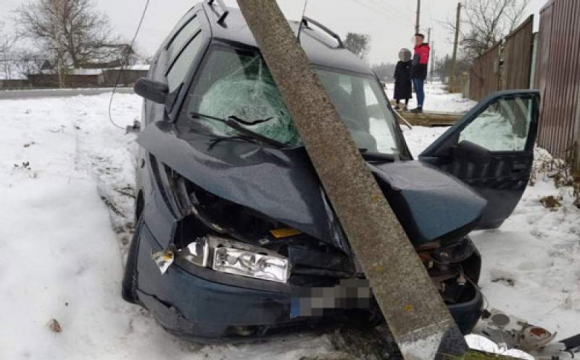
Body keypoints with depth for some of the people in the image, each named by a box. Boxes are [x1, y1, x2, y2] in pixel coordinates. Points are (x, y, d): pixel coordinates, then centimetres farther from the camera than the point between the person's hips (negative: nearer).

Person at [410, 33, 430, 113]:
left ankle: (420, 107, -13)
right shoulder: (417, 49, 21)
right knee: (417, 90, 10)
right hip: (415, 73, 10)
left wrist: (419, 71, -23)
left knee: (419, 90, -11)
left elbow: (423, 61, -17)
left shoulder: (424, 48, -9)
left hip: (419, 73, -10)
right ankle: (419, 107, 14)